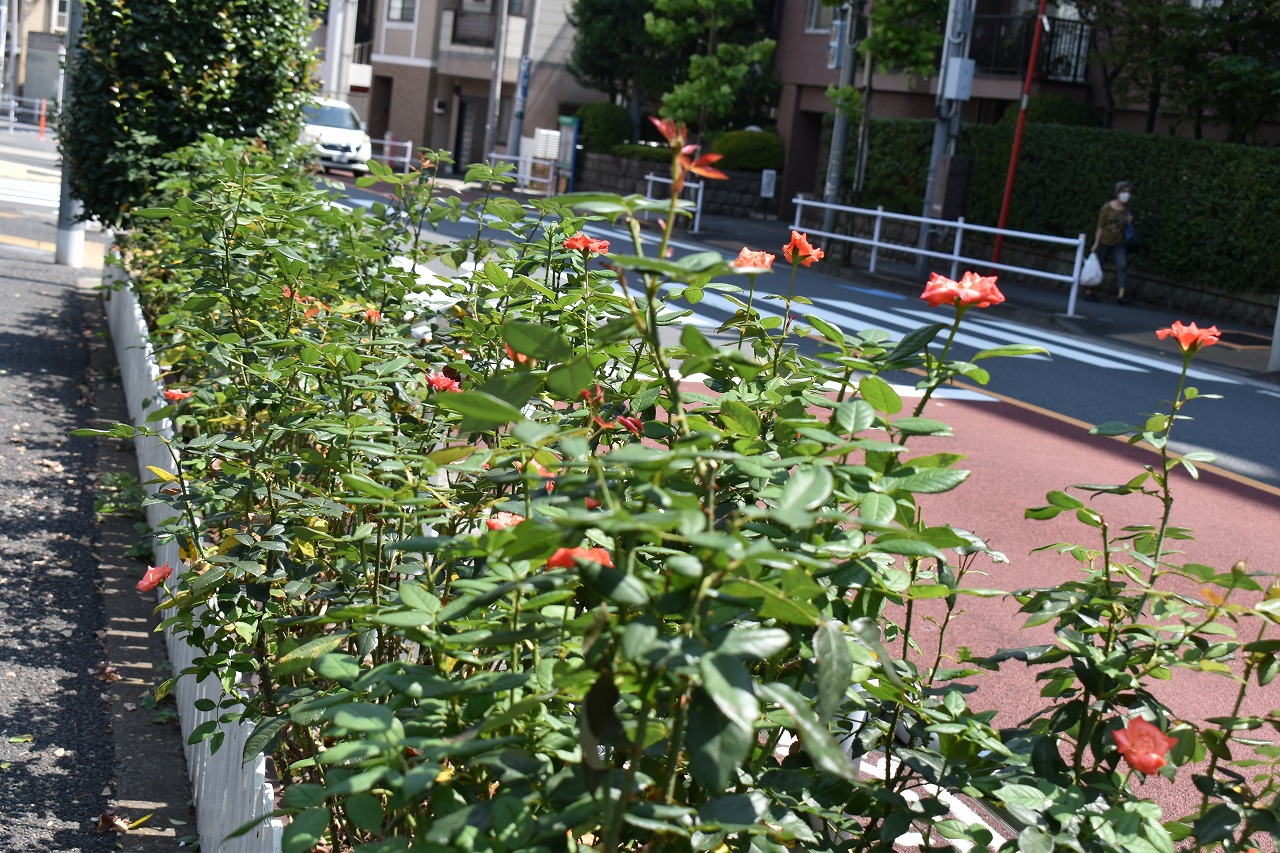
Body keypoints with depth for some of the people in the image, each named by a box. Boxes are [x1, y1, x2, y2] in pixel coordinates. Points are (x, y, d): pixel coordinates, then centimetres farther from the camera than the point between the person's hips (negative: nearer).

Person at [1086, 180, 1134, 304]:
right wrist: (1096, 244, -11)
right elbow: (1100, 226, -8)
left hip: (1119, 243, 3)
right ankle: (1089, 291, 25)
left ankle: (1121, 295, -23)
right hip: (1104, 241, -3)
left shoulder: (1127, 209, 3)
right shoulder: (1107, 207, -9)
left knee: (1122, 265, -16)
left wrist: (1129, 221, -6)